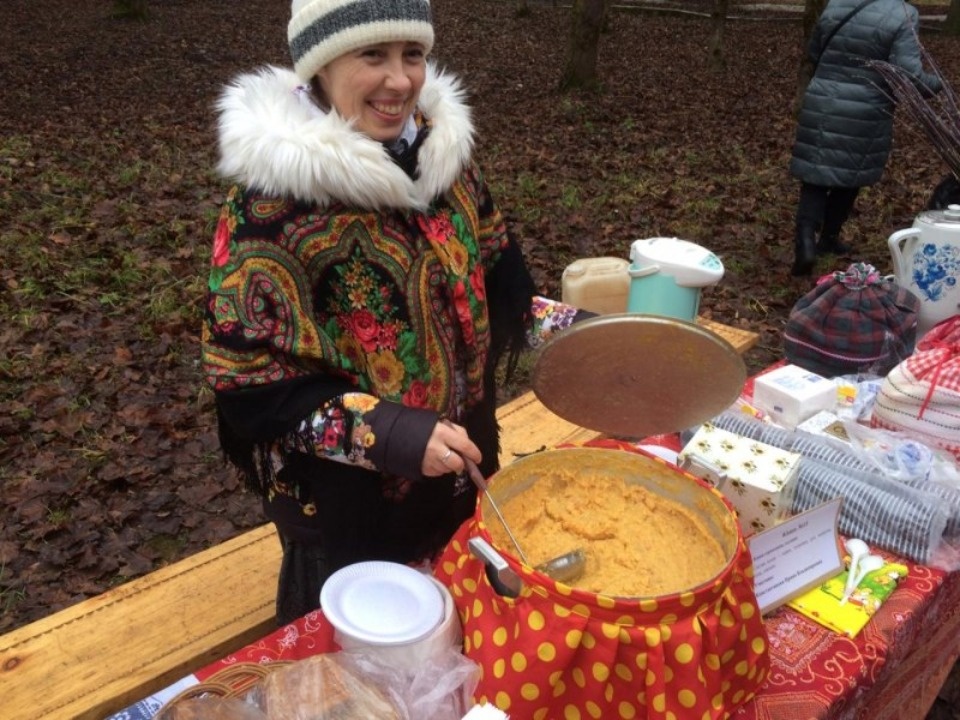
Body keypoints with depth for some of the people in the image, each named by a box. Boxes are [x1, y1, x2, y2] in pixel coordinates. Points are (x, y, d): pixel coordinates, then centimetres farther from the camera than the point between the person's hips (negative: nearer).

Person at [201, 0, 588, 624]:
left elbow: (492, 289, 9)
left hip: (462, 474, 6)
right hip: (347, 504, -5)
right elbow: (251, 381, -20)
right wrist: (384, 432, -30)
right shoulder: (274, 195, -22)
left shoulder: (443, 152, -3)